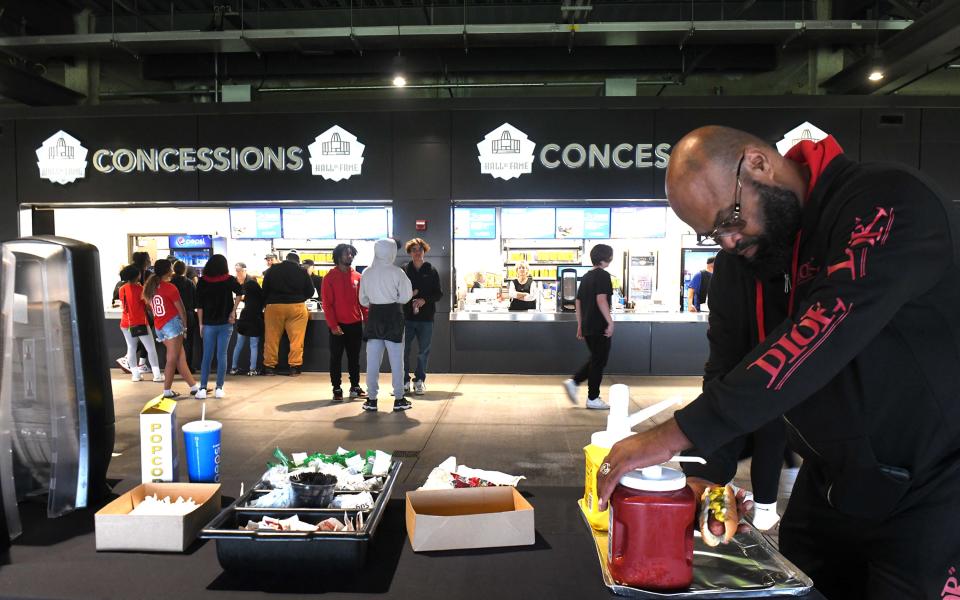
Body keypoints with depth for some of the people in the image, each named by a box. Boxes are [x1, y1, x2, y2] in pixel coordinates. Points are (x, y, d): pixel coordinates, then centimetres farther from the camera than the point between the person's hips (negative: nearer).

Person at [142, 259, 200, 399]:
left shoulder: (150, 287, 12)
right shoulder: (170, 287, -10)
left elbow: (151, 307, 13)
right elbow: (181, 310, -7)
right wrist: (185, 326, 5)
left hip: (159, 327, 7)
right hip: (172, 323, -7)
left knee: (180, 357, 10)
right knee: (172, 359, -3)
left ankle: (194, 386, 13)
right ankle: (167, 391, -1)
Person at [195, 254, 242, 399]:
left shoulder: (202, 281, -1)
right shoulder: (229, 280, -1)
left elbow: (199, 305, -2)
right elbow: (240, 292, -16)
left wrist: (201, 324, 4)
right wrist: (233, 311, -9)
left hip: (209, 324, 0)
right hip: (226, 323, 0)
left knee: (207, 356, 6)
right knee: (222, 356, 4)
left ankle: (203, 389, 4)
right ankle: (219, 389, 5)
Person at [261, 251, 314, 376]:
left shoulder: (272, 269, 4)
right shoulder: (302, 272, 0)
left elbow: (265, 289, 8)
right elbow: (310, 292, 6)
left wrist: (266, 303, 21)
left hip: (274, 306, 1)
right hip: (296, 307, -1)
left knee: (272, 338, 8)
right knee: (296, 339, 2)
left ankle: (269, 366, 11)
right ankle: (294, 367, 0)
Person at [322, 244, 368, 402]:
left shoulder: (357, 277, 7)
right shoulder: (330, 277, -4)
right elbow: (326, 303, -7)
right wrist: (332, 325, -13)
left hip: (356, 324, 3)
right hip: (338, 325, -3)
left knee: (354, 357, 11)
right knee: (336, 358, 4)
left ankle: (355, 386, 20)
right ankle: (337, 389, 11)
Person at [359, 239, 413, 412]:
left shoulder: (366, 273, -1)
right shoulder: (397, 272, -11)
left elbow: (363, 300, 5)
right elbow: (405, 297, -8)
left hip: (374, 315, 3)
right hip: (393, 315, -3)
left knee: (373, 360, 7)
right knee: (396, 359, 6)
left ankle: (371, 399, 10)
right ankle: (399, 399, 10)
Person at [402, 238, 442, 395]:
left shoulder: (431, 271, 4)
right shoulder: (403, 270, 3)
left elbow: (439, 293, 4)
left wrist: (425, 300, -12)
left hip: (426, 318, 0)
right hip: (407, 317, 0)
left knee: (423, 351, 5)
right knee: (403, 350, 1)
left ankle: (419, 380, 17)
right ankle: (405, 381, 13)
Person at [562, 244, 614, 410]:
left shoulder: (586, 276, 15)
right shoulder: (603, 275, -11)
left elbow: (578, 302, 16)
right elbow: (601, 299, -22)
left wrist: (580, 325, 20)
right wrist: (610, 321, -20)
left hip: (587, 326, 8)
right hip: (600, 326, -8)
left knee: (595, 359, 20)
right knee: (599, 362, 1)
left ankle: (573, 382, 8)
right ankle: (593, 399, 7)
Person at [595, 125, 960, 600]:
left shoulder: (888, 203, -24)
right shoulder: (740, 255, -1)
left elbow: (818, 337, -36)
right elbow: (729, 361, 0)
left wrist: (675, 435, -39)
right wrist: (709, 472, -12)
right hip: (831, 484, 6)